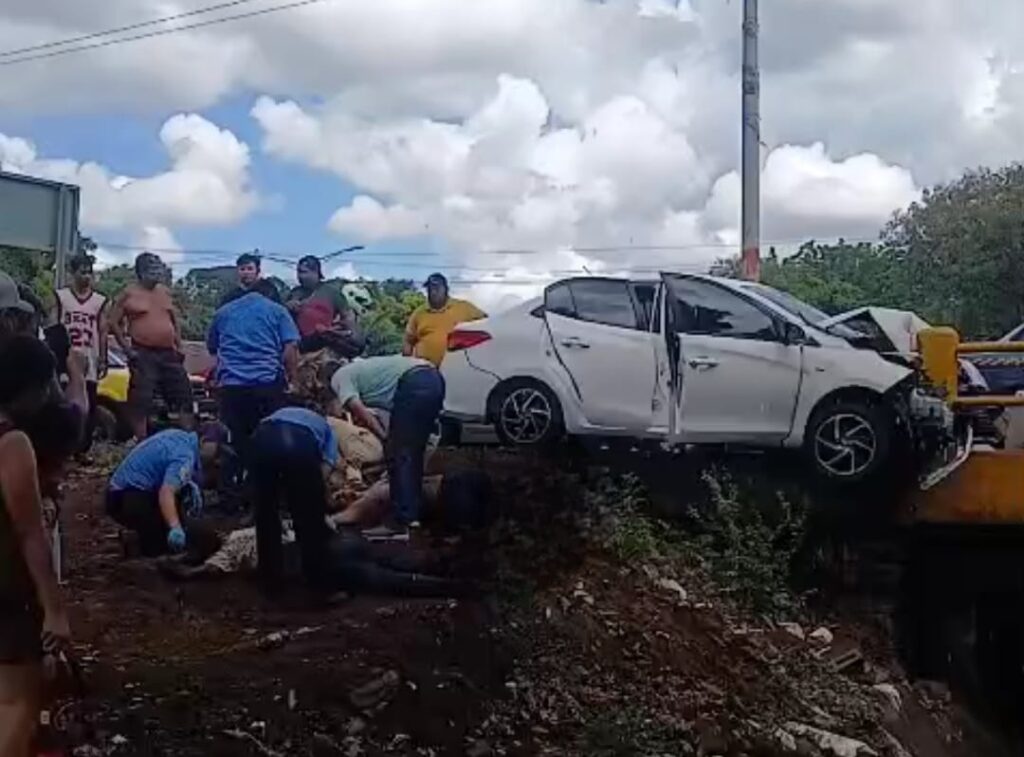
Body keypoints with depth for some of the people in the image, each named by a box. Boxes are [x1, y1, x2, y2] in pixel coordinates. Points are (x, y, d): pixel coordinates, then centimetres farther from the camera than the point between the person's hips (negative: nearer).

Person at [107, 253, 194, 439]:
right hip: (143, 354, -5)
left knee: (184, 394, 3)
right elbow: (114, 323, -3)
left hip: (169, 354, 5)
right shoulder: (129, 293, -2)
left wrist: (179, 347, 11)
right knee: (141, 400, -6)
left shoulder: (165, 292, 15)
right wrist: (127, 349, -9)